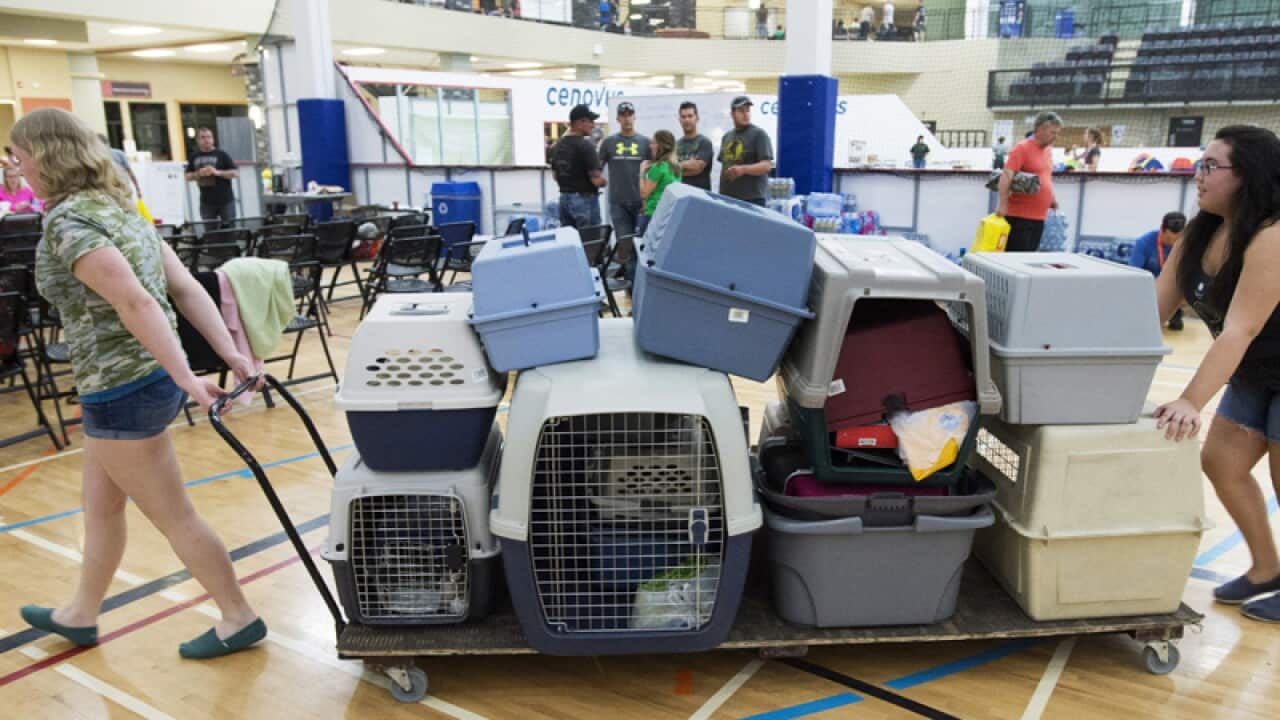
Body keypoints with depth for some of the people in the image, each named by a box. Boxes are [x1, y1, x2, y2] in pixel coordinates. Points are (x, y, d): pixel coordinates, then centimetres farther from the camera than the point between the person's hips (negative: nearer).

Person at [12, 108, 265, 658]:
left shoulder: (67, 221, -16)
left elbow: (135, 302, -28)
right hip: (148, 378, 10)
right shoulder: (118, 207, 11)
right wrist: (232, 355, 1)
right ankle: (81, 615, 42)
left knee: (175, 518, 4)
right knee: (100, 506, 23)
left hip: (121, 390, -9)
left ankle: (239, 619, 18)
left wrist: (187, 379, -31)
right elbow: (186, 287, 4)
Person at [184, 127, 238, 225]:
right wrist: (198, 174, -8)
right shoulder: (194, 158, 10)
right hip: (206, 202, 3)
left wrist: (217, 172, -18)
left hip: (225, 200, -3)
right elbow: (188, 177, 13)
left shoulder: (221, 155, -1)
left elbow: (236, 173, -6)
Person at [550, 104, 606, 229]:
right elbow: (597, 179, -19)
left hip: (564, 198, 8)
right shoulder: (586, 146, -16)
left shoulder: (558, 146, 9)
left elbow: (556, 175, 16)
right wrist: (604, 181, 1)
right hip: (584, 199, -8)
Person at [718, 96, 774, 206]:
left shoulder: (759, 134, -2)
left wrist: (743, 169, -25)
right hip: (727, 199, 6)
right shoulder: (726, 137, 19)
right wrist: (720, 194, 19)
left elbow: (767, 165, -10)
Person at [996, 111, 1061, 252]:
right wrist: (1002, 204, -26)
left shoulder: (1048, 150, 15)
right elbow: (1006, 176, -18)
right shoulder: (1022, 148, -9)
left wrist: (1052, 198, 19)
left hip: (1039, 216, 8)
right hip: (1019, 215, -8)